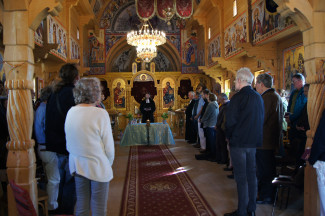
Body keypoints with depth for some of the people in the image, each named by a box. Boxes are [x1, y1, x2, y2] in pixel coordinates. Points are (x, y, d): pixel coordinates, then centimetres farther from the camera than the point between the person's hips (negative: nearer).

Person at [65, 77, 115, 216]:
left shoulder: (71, 112, -1)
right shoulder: (100, 113, -18)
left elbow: (69, 142, 7)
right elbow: (109, 145, -13)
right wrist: (108, 164, 3)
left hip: (77, 166, 6)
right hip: (98, 168, -6)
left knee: (81, 204, 18)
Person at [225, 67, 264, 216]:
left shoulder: (238, 98, -15)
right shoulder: (258, 97, 7)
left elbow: (230, 120, -15)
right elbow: (261, 119, 13)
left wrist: (228, 136, 1)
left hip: (239, 142, -7)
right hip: (253, 142, 7)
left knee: (241, 178, 0)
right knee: (251, 175, 15)